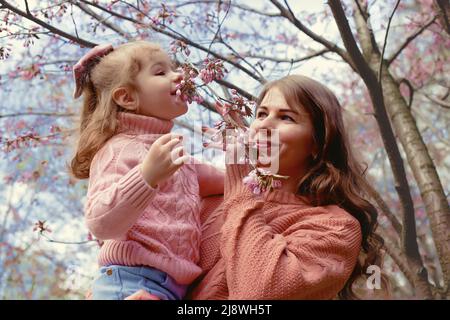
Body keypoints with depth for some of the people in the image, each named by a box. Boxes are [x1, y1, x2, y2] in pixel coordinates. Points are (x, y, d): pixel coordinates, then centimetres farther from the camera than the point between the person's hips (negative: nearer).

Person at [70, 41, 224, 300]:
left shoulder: (167, 150, 17)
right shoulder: (121, 149, -11)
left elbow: (217, 180, 34)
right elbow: (101, 224, -26)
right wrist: (147, 176, -37)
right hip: (132, 285, -9)